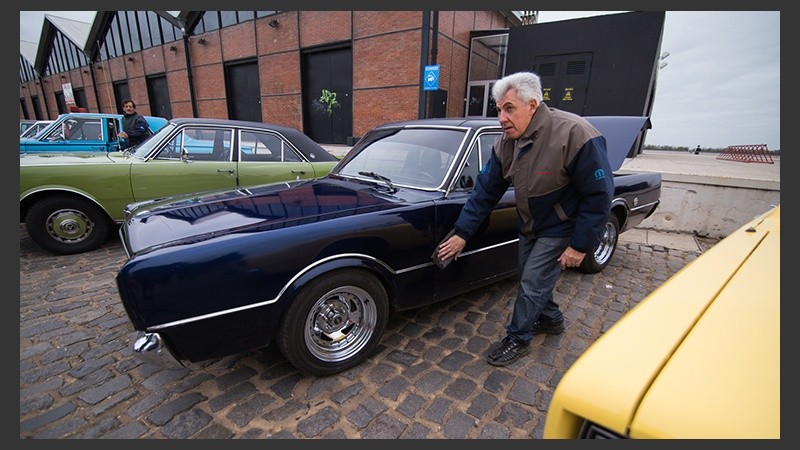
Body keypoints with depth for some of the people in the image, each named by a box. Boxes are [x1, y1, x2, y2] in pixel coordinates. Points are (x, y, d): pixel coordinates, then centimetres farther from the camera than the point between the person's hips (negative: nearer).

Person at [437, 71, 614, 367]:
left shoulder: (576, 135, -29)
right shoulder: (506, 143, -10)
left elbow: (599, 194, -23)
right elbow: (485, 190, -7)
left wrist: (581, 245, -21)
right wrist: (462, 234, -7)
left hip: (563, 229, -6)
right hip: (530, 226, 7)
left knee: (532, 284, -2)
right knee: (531, 278, 19)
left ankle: (518, 339, 20)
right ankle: (551, 319, 46)